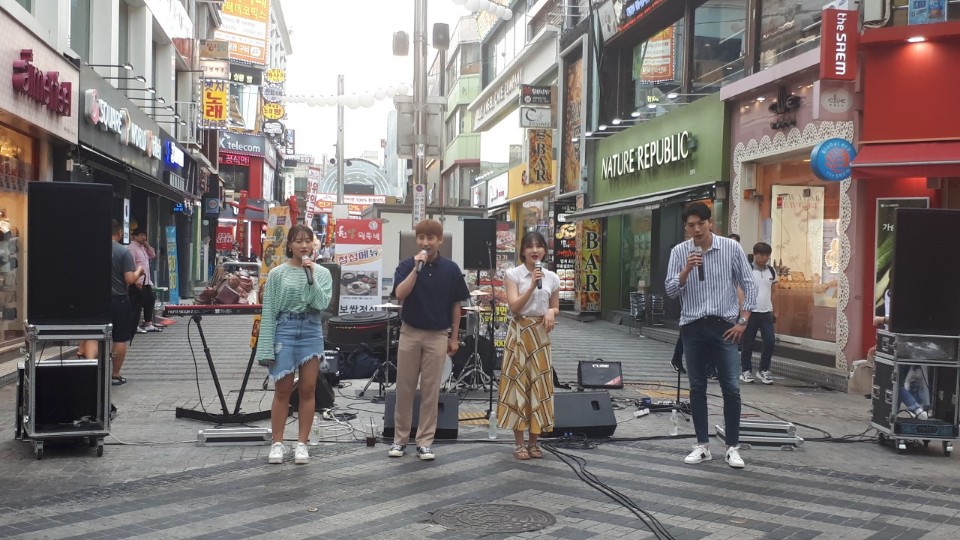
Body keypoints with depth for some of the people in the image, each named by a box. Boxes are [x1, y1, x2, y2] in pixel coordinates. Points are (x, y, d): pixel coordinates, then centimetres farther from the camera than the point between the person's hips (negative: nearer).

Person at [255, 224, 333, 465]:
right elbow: (268, 311, -2)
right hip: (285, 329, -2)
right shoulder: (277, 273, -1)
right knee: (282, 390, 2)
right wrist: (266, 346, -6)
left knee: (308, 390, 4)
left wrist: (311, 276, -16)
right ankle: (277, 443, 11)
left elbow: (322, 303, -9)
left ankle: (302, 443, 13)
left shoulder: (322, 273, 4)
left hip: (311, 331, 2)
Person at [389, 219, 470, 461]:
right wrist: (417, 268, -26)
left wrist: (454, 337, 4)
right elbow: (400, 294, -20)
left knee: (430, 390, 4)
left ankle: (425, 441, 11)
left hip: (437, 335, 0)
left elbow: (456, 305, 5)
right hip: (410, 333, 0)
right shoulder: (407, 265, -4)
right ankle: (400, 438, 16)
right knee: (404, 388, 6)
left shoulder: (450, 269, -1)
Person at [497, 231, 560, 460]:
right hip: (519, 334, -3)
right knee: (518, 384, -3)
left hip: (541, 335, 3)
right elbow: (514, 306, -14)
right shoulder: (513, 274, -5)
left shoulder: (552, 277, 6)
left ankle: (534, 441, 13)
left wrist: (551, 312, -8)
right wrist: (532, 285, -22)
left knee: (539, 385, 3)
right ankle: (519, 443, 4)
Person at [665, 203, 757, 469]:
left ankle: (733, 447, 7)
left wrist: (743, 321, -3)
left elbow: (748, 285, 2)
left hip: (723, 325, -1)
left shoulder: (732, 248, -3)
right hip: (692, 326, 2)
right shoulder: (679, 252, 0)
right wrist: (686, 270, -19)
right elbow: (671, 291, -3)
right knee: (697, 388, 6)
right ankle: (703, 445, 15)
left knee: (731, 388, -3)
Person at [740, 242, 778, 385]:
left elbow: (773, 292, 17)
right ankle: (746, 371, 16)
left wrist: (774, 311, 15)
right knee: (748, 343, 4)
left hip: (766, 312, 4)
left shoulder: (771, 271, 9)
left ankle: (764, 370, 9)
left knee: (770, 341, -5)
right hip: (751, 312, -4)